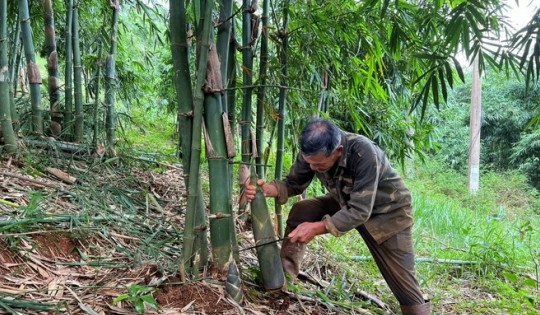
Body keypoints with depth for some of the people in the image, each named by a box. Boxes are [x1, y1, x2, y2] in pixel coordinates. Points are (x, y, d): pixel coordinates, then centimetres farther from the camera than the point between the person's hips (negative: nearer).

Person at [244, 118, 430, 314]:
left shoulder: (364, 154, -39)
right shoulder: (313, 152, -21)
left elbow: (360, 212, -36)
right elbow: (294, 184, -9)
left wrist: (318, 227, -42)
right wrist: (266, 189, -29)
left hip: (387, 212, -5)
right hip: (347, 204, 5)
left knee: (405, 286, -4)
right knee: (300, 211, -15)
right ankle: (283, 275, -2)